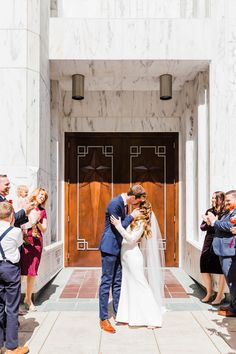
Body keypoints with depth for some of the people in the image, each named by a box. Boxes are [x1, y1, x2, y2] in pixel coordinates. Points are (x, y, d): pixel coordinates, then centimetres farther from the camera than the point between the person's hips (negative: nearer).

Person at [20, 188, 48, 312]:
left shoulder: (42, 211, 16)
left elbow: (44, 229, 13)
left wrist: (38, 222, -3)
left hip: (37, 242, 4)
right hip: (24, 241, -3)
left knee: (33, 272, 4)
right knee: (20, 270, -8)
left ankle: (28, 299, 16)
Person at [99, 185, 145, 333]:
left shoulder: (125, 203, 7)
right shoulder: (115, 203, -21)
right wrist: (132, 216, -15)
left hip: (117, 247, 9)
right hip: (109, 246, -9)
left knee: (117, 282, 15)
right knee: (106, 282, -3)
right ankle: (104, 319, 5)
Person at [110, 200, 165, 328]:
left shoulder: (141, 222, -13)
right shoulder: (135, 220, 13)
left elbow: (131, 239, -22)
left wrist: (119, 226, -27)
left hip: (132, 256, -9)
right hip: (126, 256, 9)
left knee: (140, 286, -4)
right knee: (127, 286, 12)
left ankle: (153, 318, 4)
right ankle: (128, 316, 21)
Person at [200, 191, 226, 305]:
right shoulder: (209, 211, 10)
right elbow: (202, 227, 10)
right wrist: (208, 223, -9)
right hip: (209, 241, 5)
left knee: (221, 270, 3)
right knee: (204, 267, 6)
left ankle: (220, 295, 19)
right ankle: (209, 293, 24)